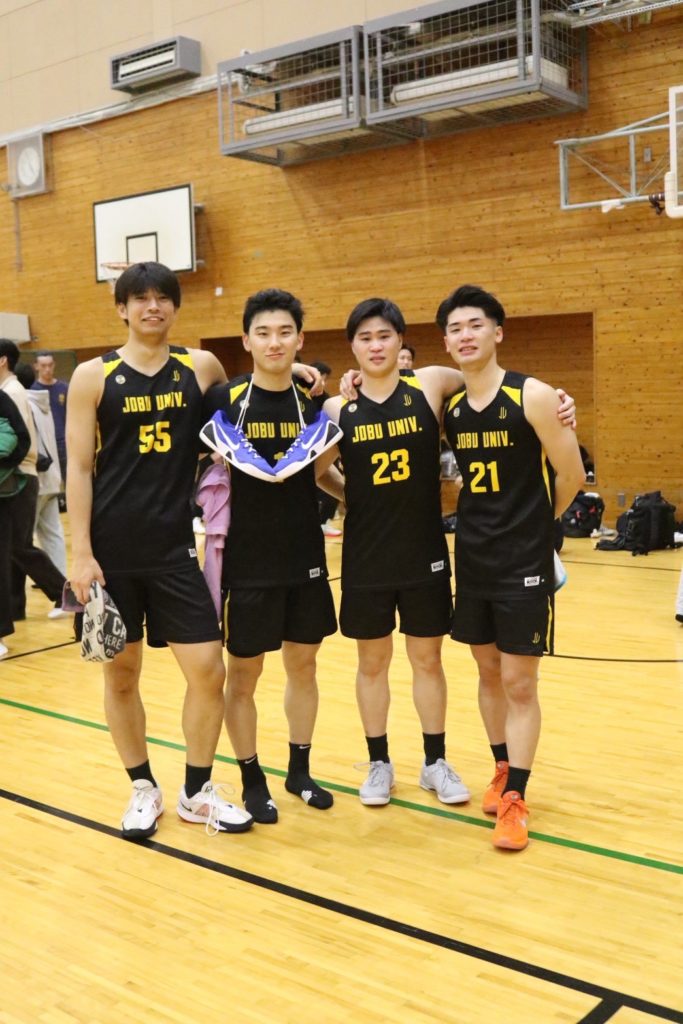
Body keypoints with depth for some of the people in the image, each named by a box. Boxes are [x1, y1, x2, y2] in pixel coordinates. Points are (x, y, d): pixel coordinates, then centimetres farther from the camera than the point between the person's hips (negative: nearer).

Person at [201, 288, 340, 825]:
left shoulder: (313, 402, 2)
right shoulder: (224, 399, -8)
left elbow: (318, 473, 9)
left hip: (306, 558, 4)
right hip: (247, 562, -3)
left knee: (303, 664, 14)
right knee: (243, 673, 6)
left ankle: (299, 770, 30)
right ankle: (253, 780, 23)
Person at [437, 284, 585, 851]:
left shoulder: (533, 397, -13)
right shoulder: (451, 407, 3)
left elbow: (572, 475, -9)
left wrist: (531, 524, 4)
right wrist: (487, 523, 1)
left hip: (524, 564, -5)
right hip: (472, 560, 5)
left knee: (519, 682, 0)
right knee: (489, 672, 15)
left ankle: (516, 800, 10)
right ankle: (503, 771, 32)